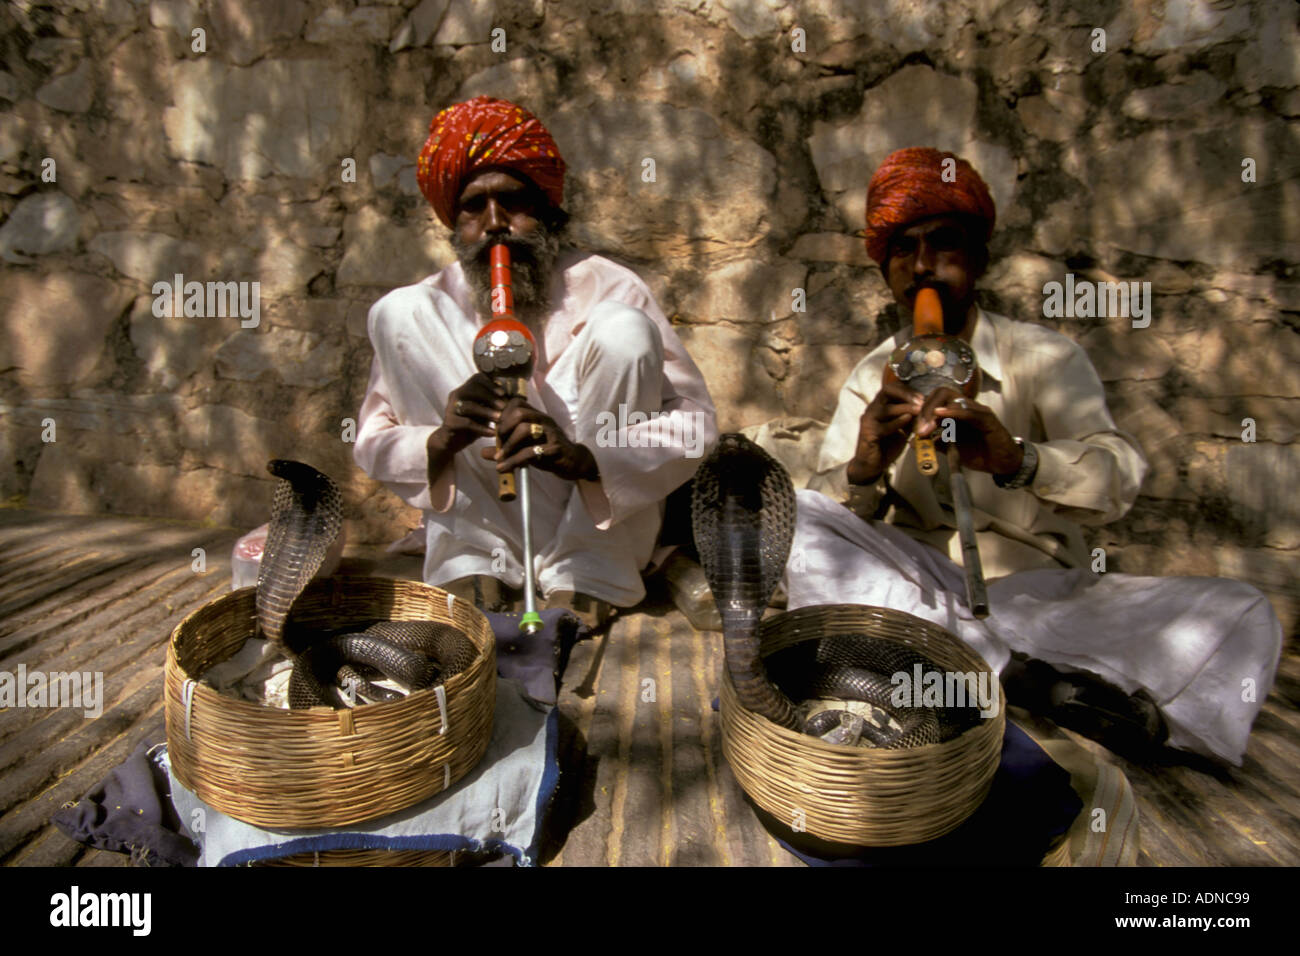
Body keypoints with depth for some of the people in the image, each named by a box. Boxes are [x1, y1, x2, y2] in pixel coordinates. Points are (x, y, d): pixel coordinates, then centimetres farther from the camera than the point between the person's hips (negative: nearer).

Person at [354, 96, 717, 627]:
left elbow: (695, 422, -13)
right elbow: (371, 444, -1)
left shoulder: (606, 287, -5)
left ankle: (585, 580, -19)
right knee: (395, 313, -12)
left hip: (603, 520, -1)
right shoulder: (431, 305, 2)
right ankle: (475, 564, -16)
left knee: (624, 329, -22)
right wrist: (440, 441, -24)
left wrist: (584, 458, -31)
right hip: (480, 522, 2)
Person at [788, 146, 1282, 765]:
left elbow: (1118, 478, -13)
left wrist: (1016, 459, -34)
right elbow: (821, 516, -3)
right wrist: (863, 473, -27)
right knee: (794, 519, -26)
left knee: (1244, 619, -19)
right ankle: (1021, 677, -30)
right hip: (914, 587, 1)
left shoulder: (1044, 357, 4)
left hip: (1043, 592, 0)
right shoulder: (870, 380, 8)